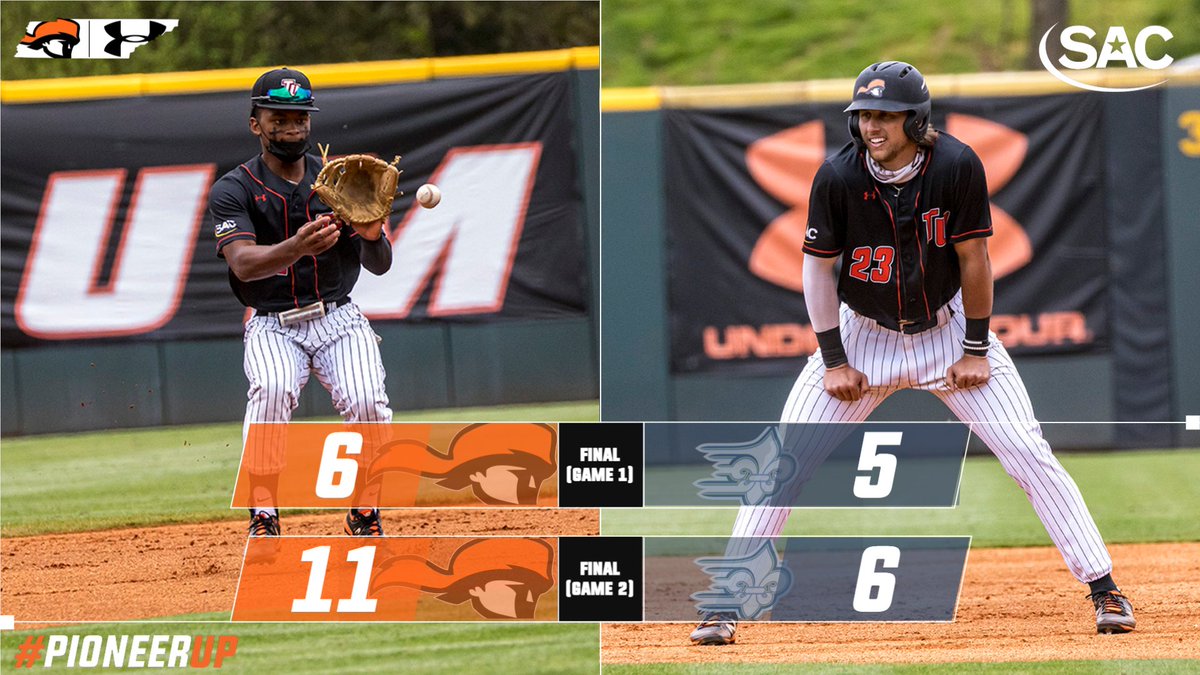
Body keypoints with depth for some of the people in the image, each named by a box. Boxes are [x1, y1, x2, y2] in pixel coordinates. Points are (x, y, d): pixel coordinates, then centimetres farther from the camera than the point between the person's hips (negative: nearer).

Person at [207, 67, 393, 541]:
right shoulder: (234, 190, -2)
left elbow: (379, 266, 1)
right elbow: (243, 263, -20)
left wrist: (372, 233, -24)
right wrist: (296, 247, -40)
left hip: (337, 319, 2)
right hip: (272, 325, -2)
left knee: (366, 401, -24)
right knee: (272, 390, -33)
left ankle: (364, 514, -1)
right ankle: (263, 517, -24)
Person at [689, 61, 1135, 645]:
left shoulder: (956, 166, -20)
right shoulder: (838, 176, -18)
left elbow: (973, 258, -11)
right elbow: (818, 268, -8)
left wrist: (977, 350, -8)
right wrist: (834, 362, -9)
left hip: (948, 328, -1)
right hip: (864, 335, 1)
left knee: (1029, 455, -7)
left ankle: (1104, 589, 1)